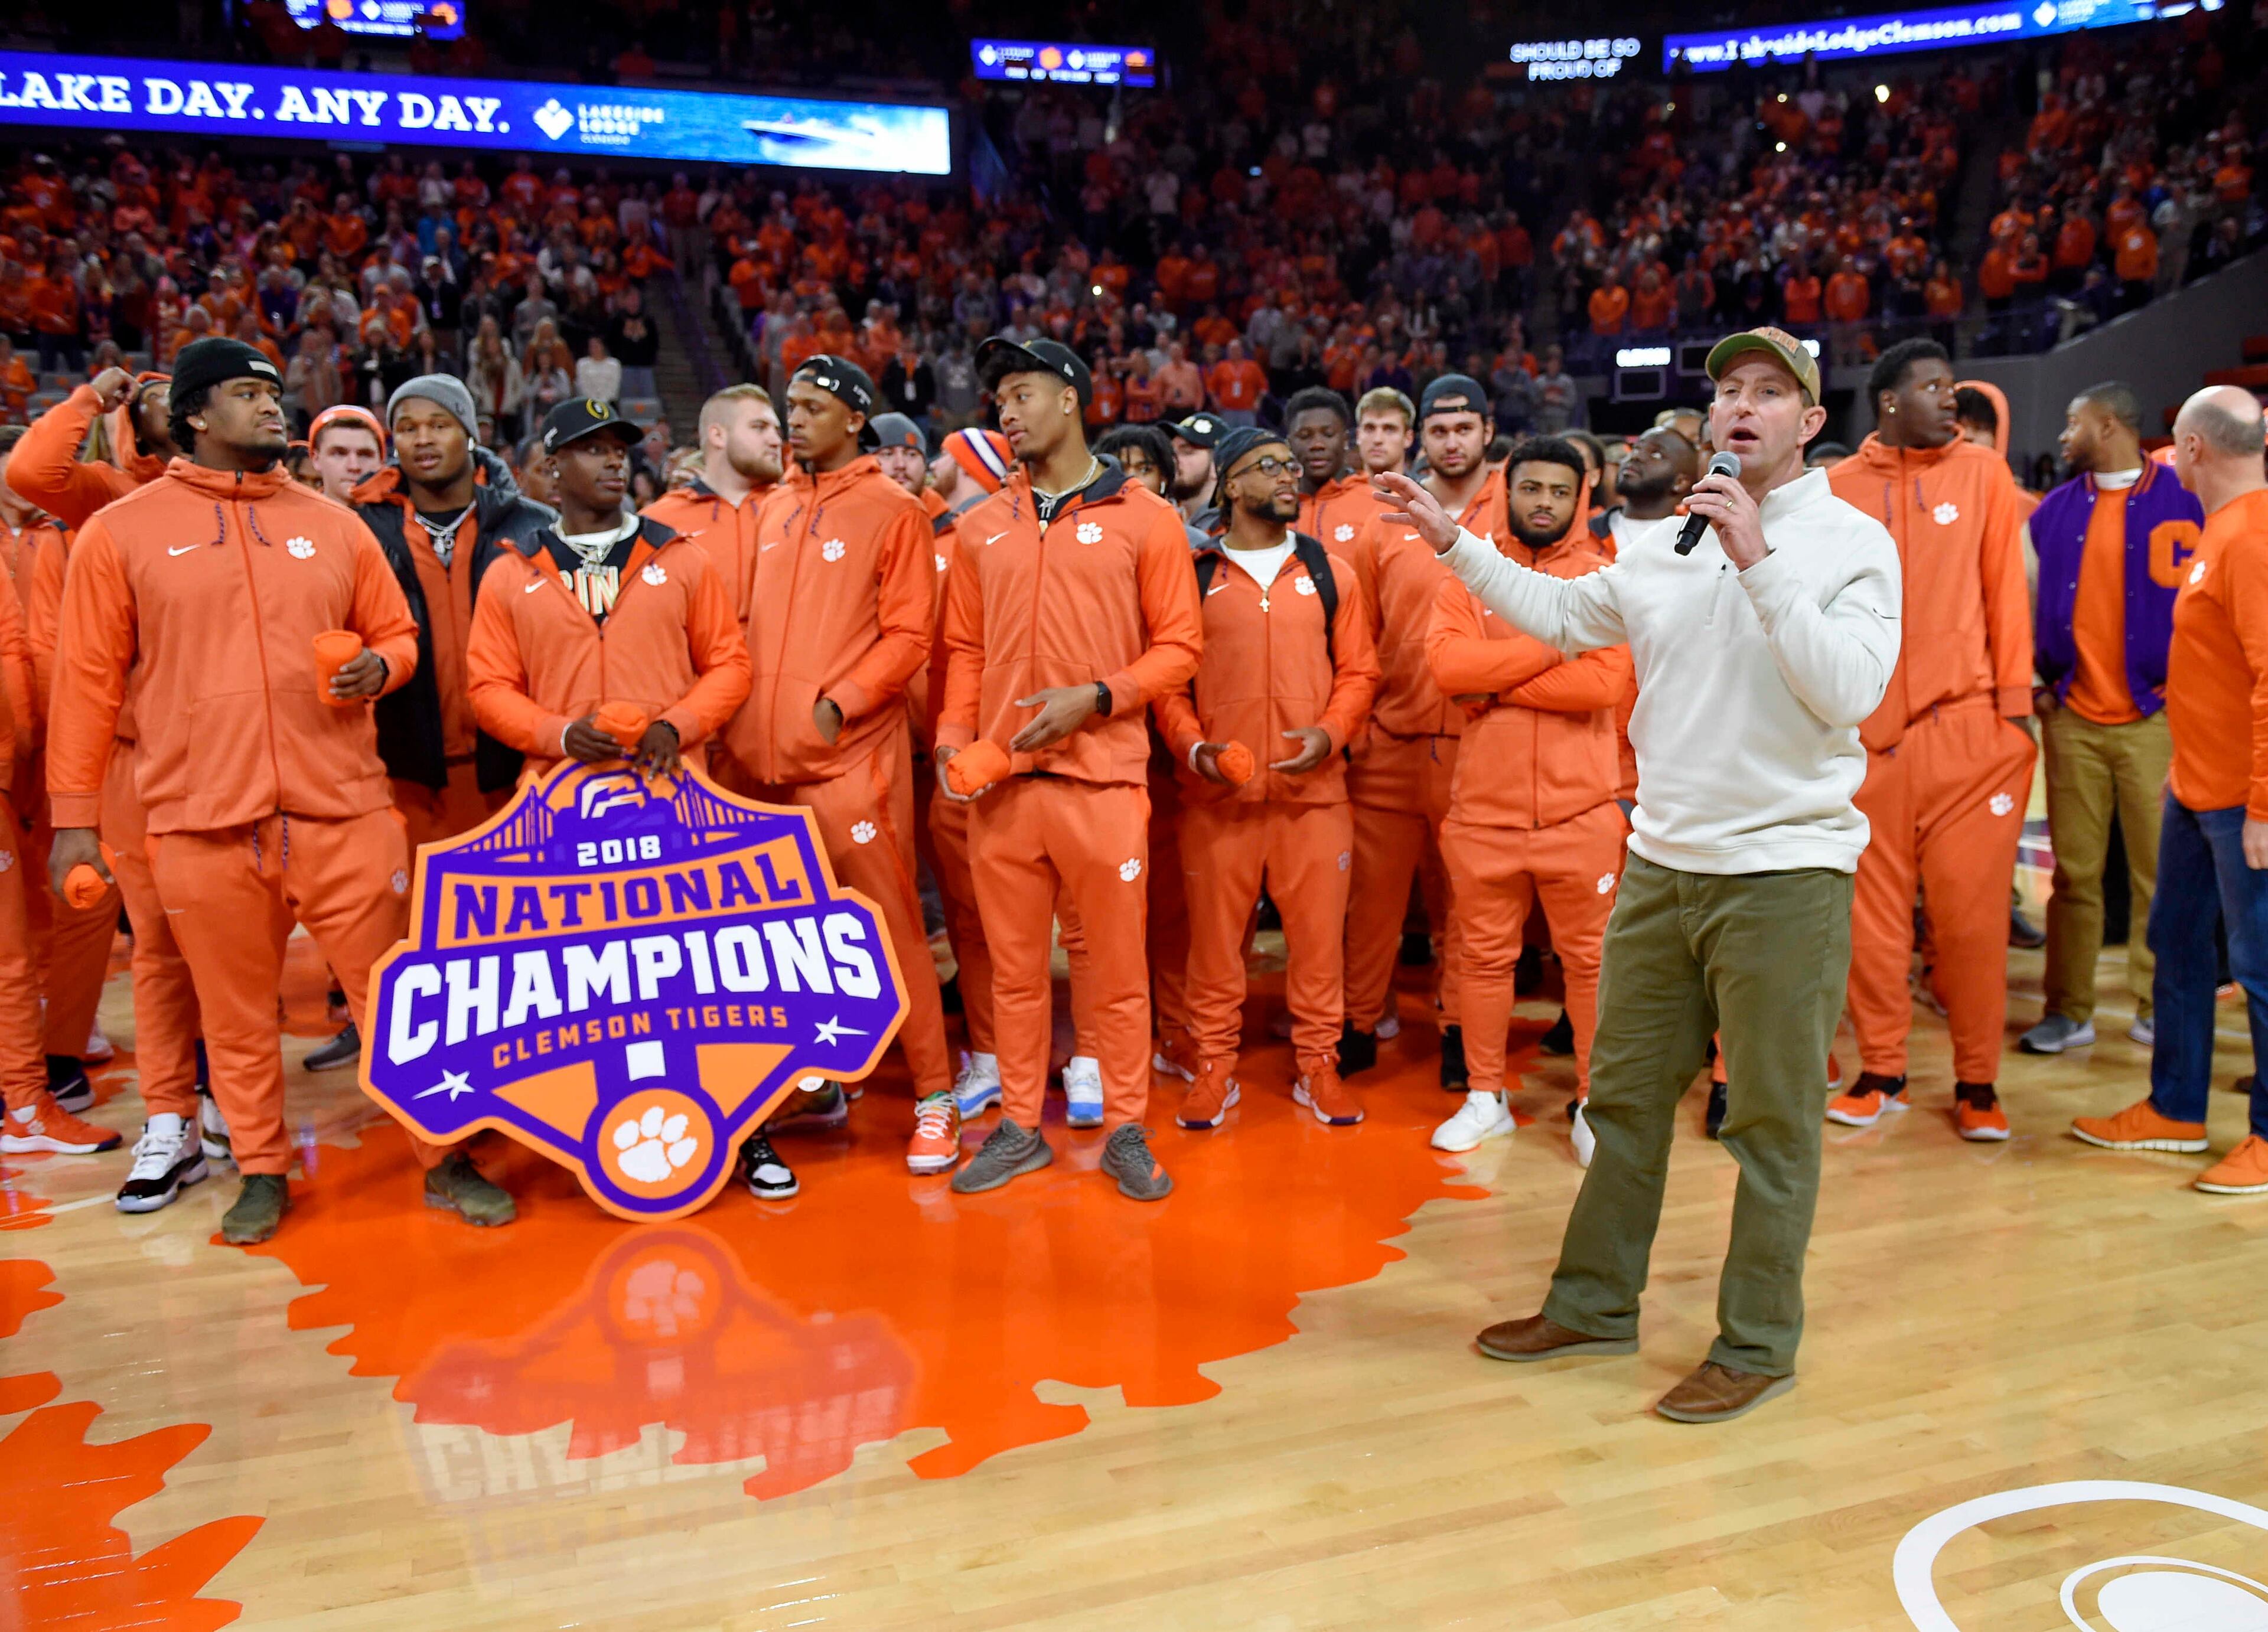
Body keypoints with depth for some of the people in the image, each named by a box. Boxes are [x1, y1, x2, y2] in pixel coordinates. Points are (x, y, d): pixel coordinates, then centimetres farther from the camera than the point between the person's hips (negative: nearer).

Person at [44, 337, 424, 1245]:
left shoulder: (333, 525, 11)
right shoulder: (121, 532, 5)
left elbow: (396, 634, 19)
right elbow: (87, 682, 5)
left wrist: (378, 669, -5)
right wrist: (74, 818, 3)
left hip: (344, 811, 1)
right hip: (202, 825, -1)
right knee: (235, 1015, 8)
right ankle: (262, 1172, 25)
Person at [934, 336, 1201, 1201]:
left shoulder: (1143, 516, 2)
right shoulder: (984, 525, 13)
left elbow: (1178, 645, 0)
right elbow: (966, 648, 16)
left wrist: (1094, 696, -13)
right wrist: (954, 733, 1)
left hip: (1103, 778, -3)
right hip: (999, 782, 4)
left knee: (1119, 965, 3)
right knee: (1014, 965, 10)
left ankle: (1126, 1131, 17)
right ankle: (1019, 1128, 23)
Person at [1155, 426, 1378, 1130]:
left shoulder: (1328, 573, 10)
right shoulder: (1192, 575, 3)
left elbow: (1358, 671, 9)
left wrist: (1330, 732, -7)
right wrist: (1192, 744, -11)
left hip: (1314, 788, 2)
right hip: (1216, 793, -1)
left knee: (1317, 930, 5)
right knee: (1215, 933, 5)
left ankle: (1318, 1064, 19)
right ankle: (1214, 1067, 18)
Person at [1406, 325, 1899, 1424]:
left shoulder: (1854, 543, -6)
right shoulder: (1661, 545, 10)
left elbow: (1849, 690, -20)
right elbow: (1558, 614, 25)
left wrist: (1759, 561, -22)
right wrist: (1456, 541, 23)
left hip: (1784, 870, -6)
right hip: (1660, 863, 6)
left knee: (1772, 1121, 3)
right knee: (1623, 1096, 14)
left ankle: (1757, 1345, 17)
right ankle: (1595, 1303, 29)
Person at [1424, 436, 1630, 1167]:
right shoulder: (1468, 574, 7)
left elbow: (1604, 681, -14)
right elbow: (1446, 662, -12)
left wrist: (1493, 686, -11)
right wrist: (1553, 648, -13)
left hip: (1581, 806, -1)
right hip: (1483, 805, 2)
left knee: (1590, 957, 5)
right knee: (1484, 955, 11)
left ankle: (1594, 1103, 19)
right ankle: (1484, 1097, 25)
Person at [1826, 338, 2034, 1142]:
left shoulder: (1981, 473, 5)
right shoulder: (1837, 488, 4)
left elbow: (2006, 590, 4)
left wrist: (2014, 703, -1)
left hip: (1966, 723, 0)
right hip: (1866, 729, 0)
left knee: (1972, 907, 1)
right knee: (1872, 908, 6)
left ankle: (1978, 1081, 14)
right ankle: (1881, 1072, 19)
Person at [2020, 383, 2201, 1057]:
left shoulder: (2181, 501, -1)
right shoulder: (2056, 511, 10)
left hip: (2153, 716, -3)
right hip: (2072, 717, 3)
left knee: (2158, 868, 1)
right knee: (2075, 870, 5)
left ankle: (2156, 1007, 13)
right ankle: (2069, 1011, 10)